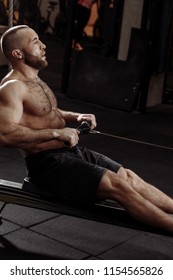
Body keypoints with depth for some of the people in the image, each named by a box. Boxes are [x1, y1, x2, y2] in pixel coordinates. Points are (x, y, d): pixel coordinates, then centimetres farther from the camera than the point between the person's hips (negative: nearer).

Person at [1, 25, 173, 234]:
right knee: (118, 185, -19)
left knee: (129, 177, -1)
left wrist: (75, 117, 11)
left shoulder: (34, 80, 17)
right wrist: (56, 133, -25)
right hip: (47, 163, -9)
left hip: (71, 152, 10)